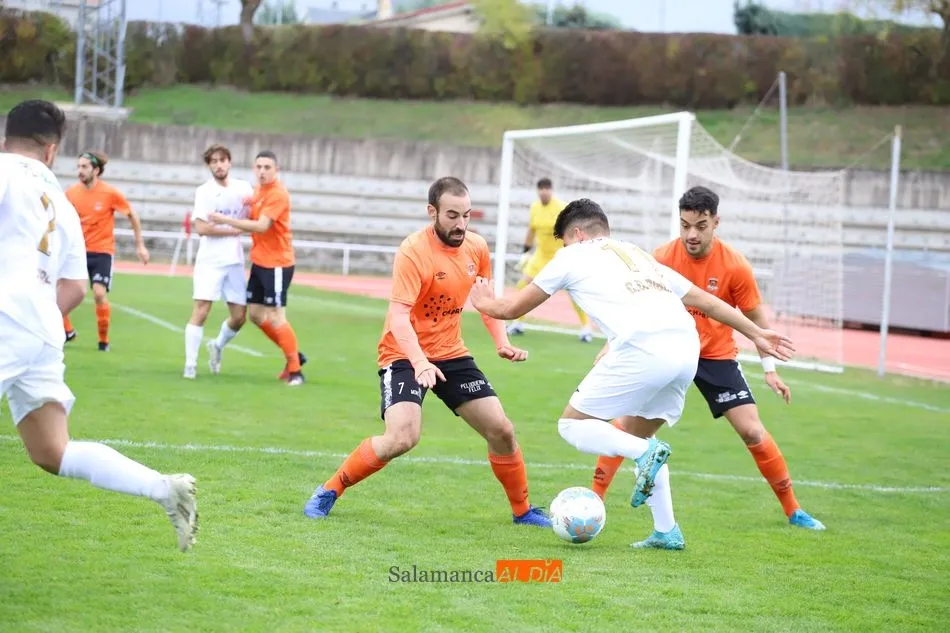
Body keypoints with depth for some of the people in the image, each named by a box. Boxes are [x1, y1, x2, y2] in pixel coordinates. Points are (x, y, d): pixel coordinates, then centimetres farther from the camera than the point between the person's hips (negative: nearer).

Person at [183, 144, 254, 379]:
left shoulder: (244, 188, 8)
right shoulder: (204, 191, -3)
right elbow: (201, 228, -12)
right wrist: (234, 230, -10)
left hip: (235, 260, 4)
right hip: (210, 260, -4)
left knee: (239, 317, 5)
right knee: (200, 311, -12)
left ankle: (218, 346, 33)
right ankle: (190, 365, -6)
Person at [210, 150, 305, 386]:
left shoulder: (278, 194, -18)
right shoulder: (258, 190, 10)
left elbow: (261, 226, -26)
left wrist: (226, 220, -24)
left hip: (277, 264, -9)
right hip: (259, 262, 9)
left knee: (275, 318, -7)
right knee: (255, 314, 12)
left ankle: (295, 371, 2)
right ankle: (294, 355, 25)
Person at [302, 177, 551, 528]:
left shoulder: (477, 248, -1)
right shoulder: (413, 252, -21)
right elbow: (398, 316, -29)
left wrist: (502, 342, 3)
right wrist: (420, 363, -43)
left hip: (452, 354, 6)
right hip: (405, 355, -6)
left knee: (501, 430, 2)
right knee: (402, 438, -25)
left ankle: (522, 511, 23)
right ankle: (328, 492, -7)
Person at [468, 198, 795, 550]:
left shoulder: (574, 255, 18)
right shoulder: (641, 256, 33)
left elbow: (511, 309, 24)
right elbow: (705, 300, 33)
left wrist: (484, 303, 45)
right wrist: (756, 333, 40)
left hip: (643, 350, -7)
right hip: (687, 349, 7)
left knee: (573, 425, 9)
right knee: (639, 434, 26)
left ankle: (645, 453, -16)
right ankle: (666, 532, 17)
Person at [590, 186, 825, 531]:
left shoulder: (735, 266, -16)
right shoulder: (662, 258, -16)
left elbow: (755, 316, -2)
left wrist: (770, 369, -1)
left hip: (717, 357, -1)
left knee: (752, 431, -6)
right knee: (628, 422, -11)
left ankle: (793, 511, 6)